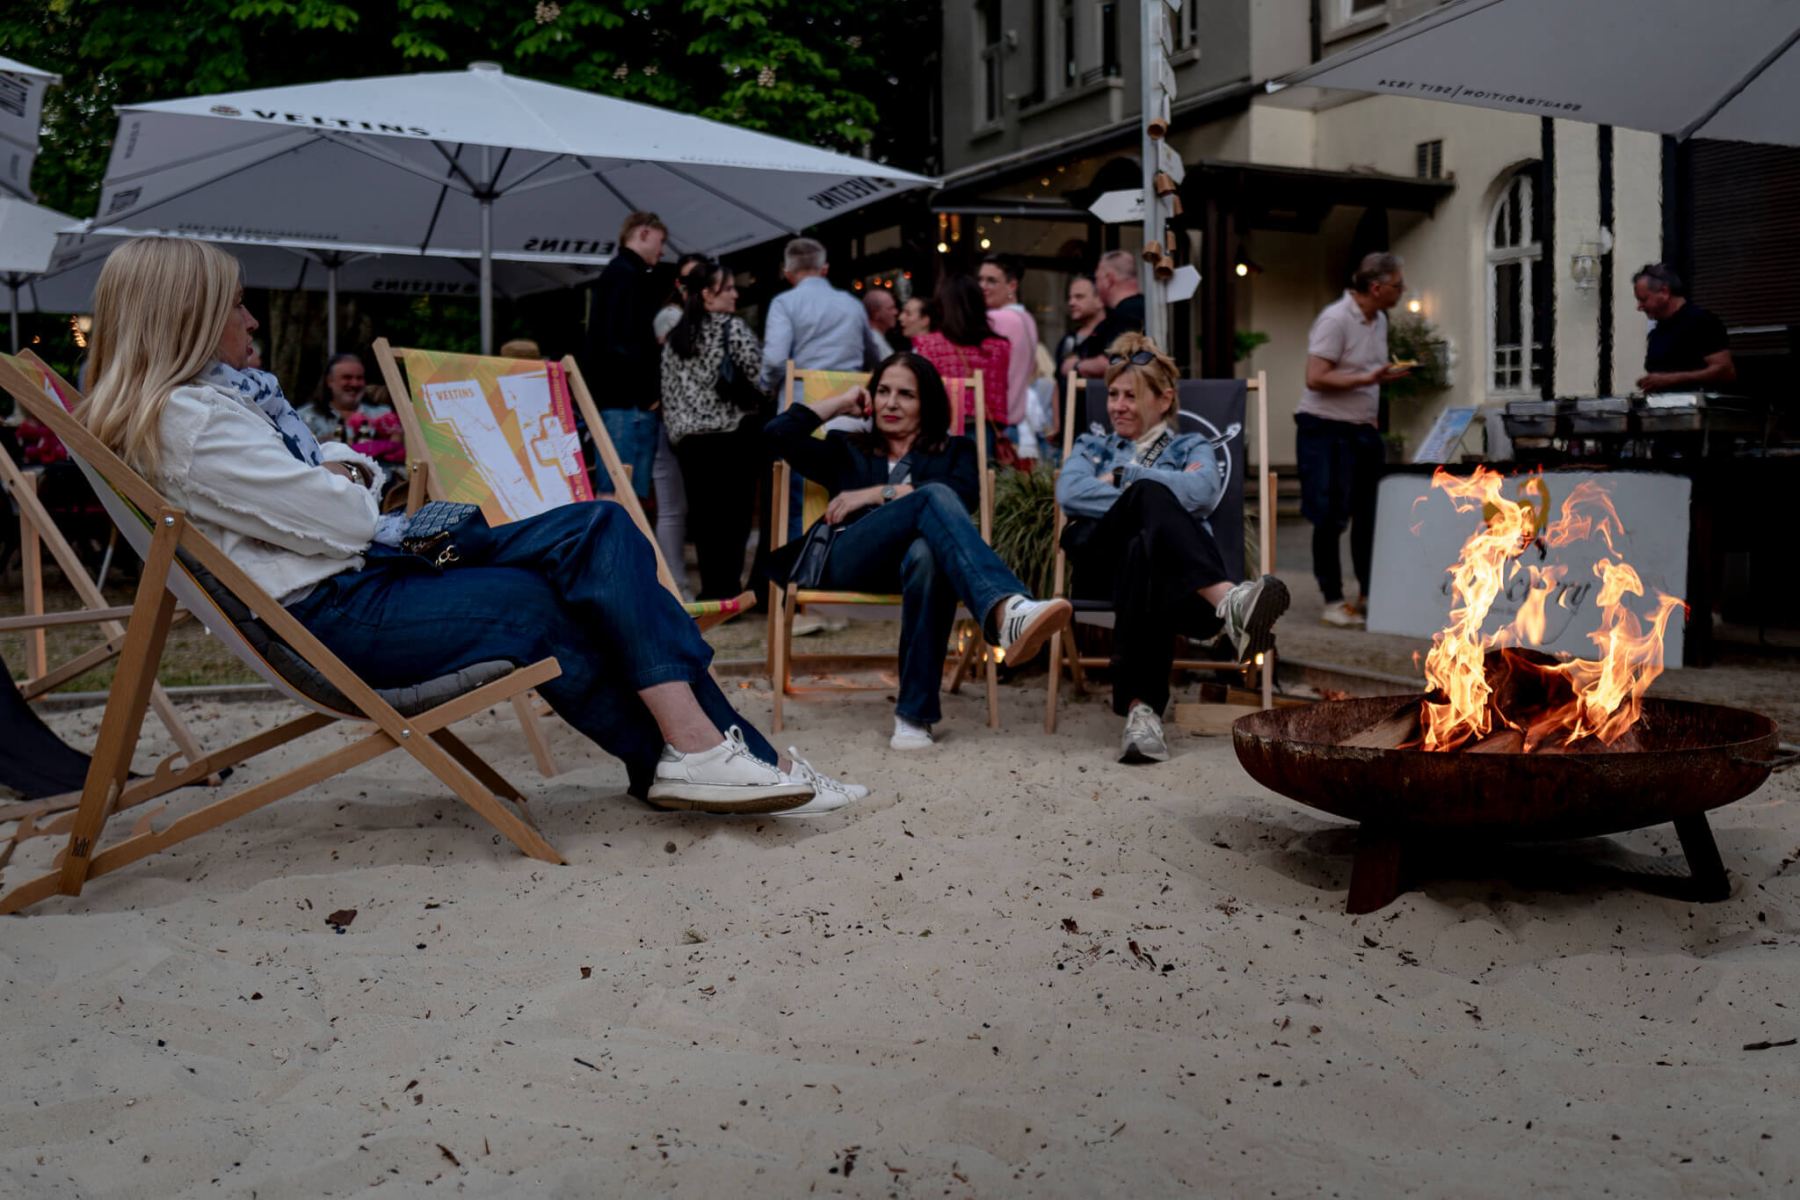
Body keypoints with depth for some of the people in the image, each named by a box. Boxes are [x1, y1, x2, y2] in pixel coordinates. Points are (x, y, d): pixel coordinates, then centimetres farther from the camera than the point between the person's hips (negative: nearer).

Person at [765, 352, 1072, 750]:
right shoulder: (846, 450, 34)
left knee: (926, 553, -42)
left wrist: (878, 493, 1)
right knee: (932, 496, -33)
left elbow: (964, 496, 4)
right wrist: (840, 403, 27)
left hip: (913, 559, 0)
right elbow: (777, 433, 18)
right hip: (848, 559, 0)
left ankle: (915, 714, -44)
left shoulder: (954, 450, 29)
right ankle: (1009, 608, -59)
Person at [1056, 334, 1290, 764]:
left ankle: (1142, 708, -61)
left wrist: (1120, 479, 4)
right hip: (1101, 558, 0)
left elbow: (1202, 491, -1)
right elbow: (1070, 493, 5)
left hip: (1170, 558, 0)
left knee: (1144, 553, -42)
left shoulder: (1191, 447, 30)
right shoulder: (1092, 446, 34)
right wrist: (1142, 493, -7)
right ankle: (1228, 600, -62)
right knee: (1150, 493, -35)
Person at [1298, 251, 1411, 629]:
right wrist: (1367, 378, -27)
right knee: (1331, 520, -2)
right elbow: (1316, 378, -22)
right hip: (1327, 431, -8)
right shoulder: (1335, 320, -16)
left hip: (1363, 429, 8)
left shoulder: (1379, 320, 12)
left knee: (1370, 514, 9)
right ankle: (1332, 601, 7)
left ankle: (1370, 595, 20)